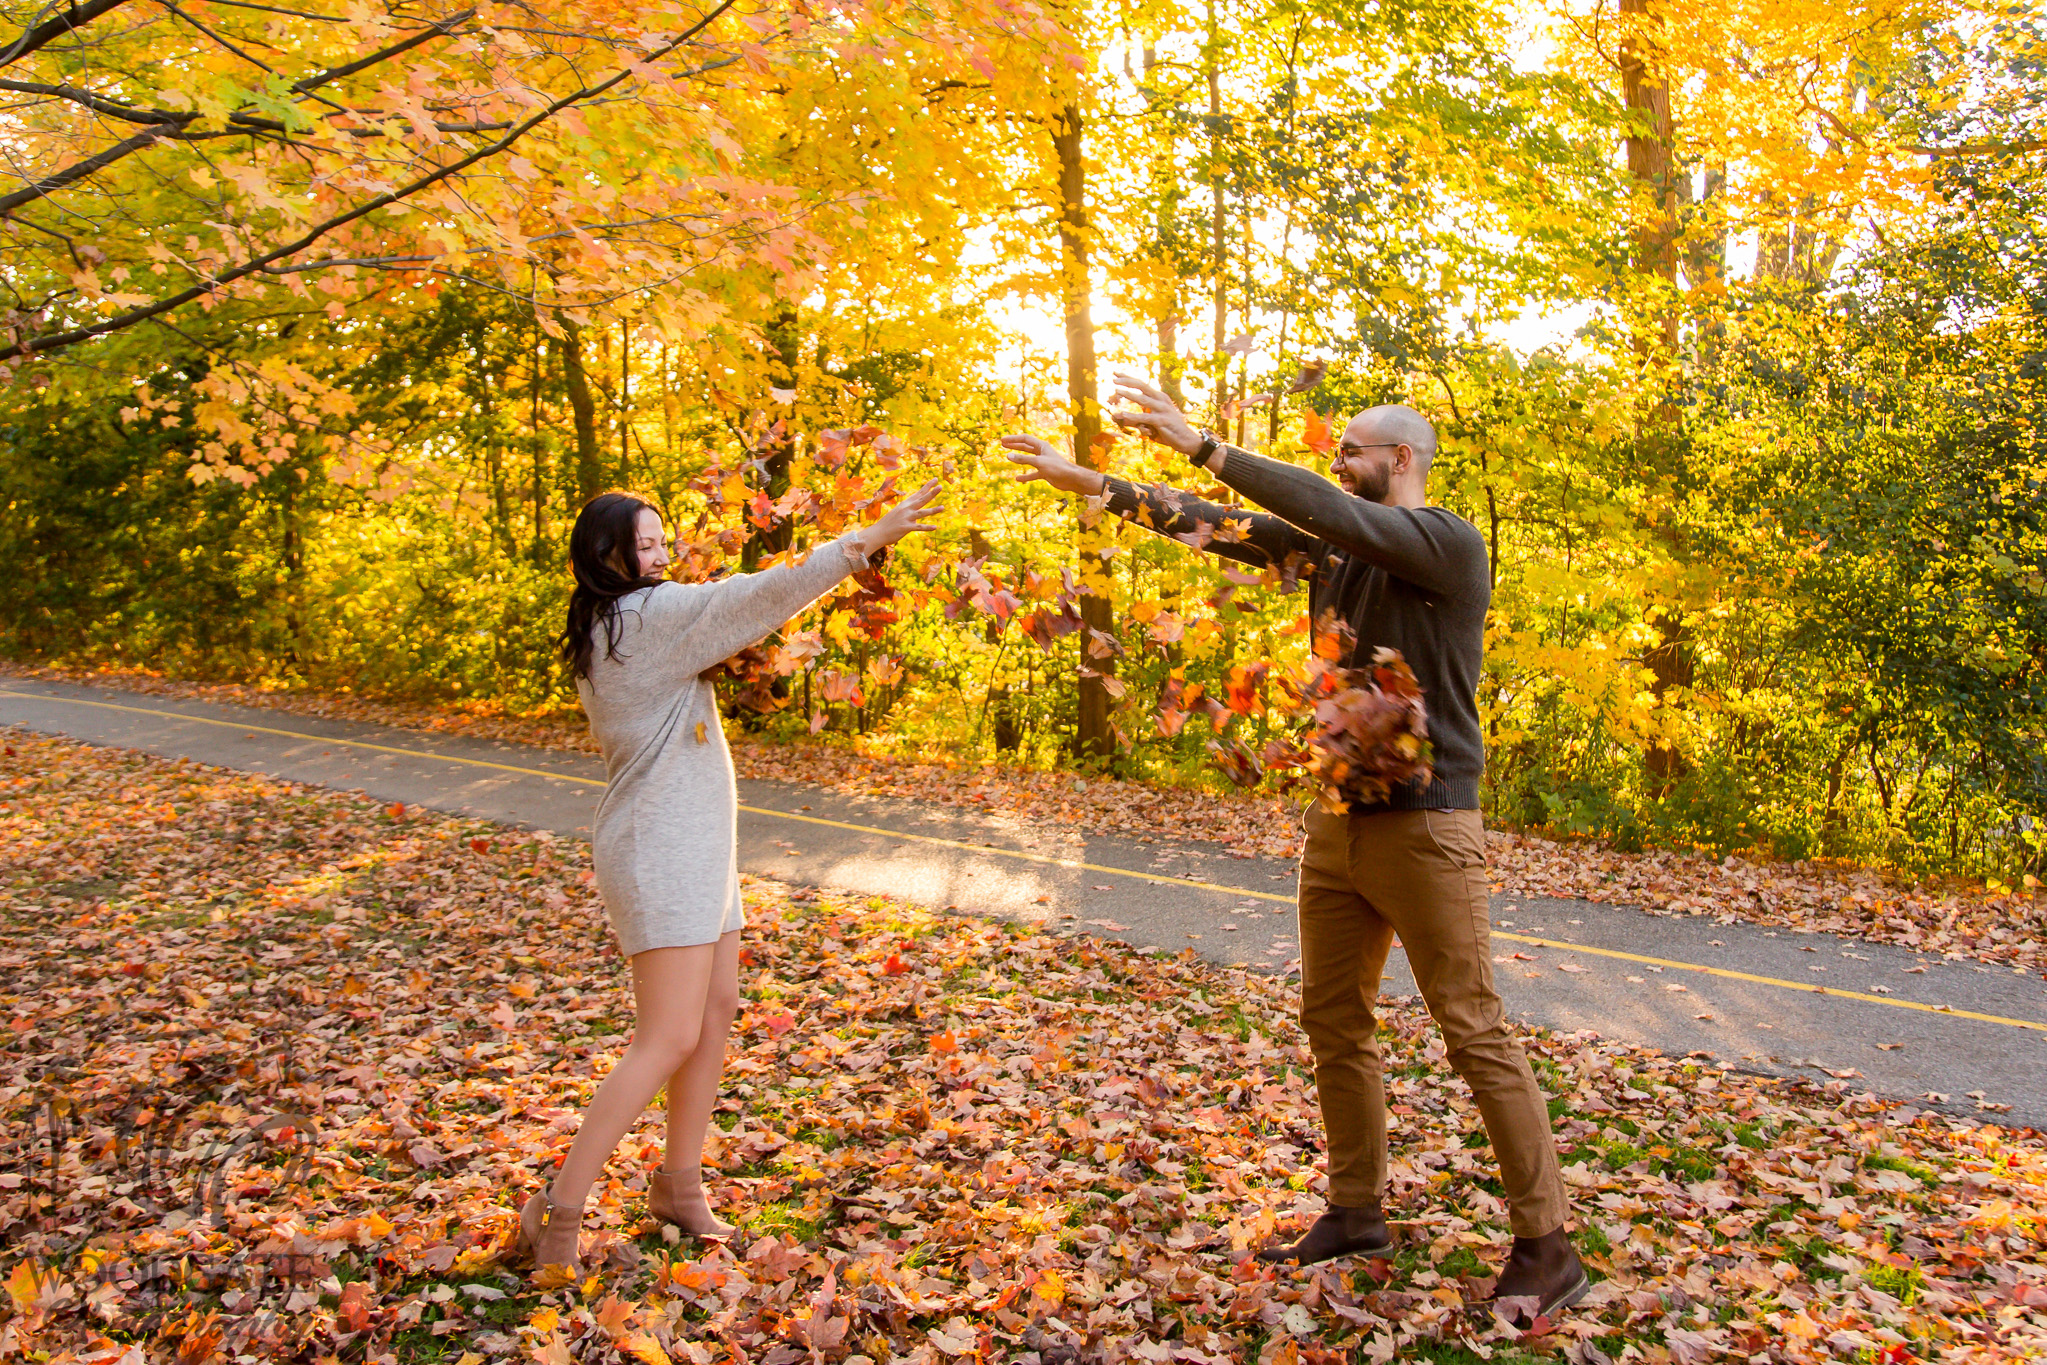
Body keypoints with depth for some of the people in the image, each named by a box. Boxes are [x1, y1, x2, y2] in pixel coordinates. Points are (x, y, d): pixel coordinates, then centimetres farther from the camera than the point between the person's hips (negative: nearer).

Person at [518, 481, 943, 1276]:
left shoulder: (602, 636, 12)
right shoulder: (651, 614, -16)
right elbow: (767, 595, -19)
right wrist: (870, 539, -18)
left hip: (691, 848, 10)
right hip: (660, 852, -10)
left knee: (716, 1011, 15)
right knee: (669, 1039, -9)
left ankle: (679, 1185, 26)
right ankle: (558, 1214, -3)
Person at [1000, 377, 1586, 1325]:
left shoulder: (1449, 544, -10)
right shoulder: (1333, 549, 11)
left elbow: (1329, 513, -24)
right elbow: (1215, 525, 10)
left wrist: (1199, 444, -25)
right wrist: (1090, 483, 6)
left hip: (1425, 826, -8)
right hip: (1339, 820, 8)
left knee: (1475, 1034, -4)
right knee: (1333, 1018, 12)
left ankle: (1546, 1247, 7)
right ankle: (1356, 1212, 26)